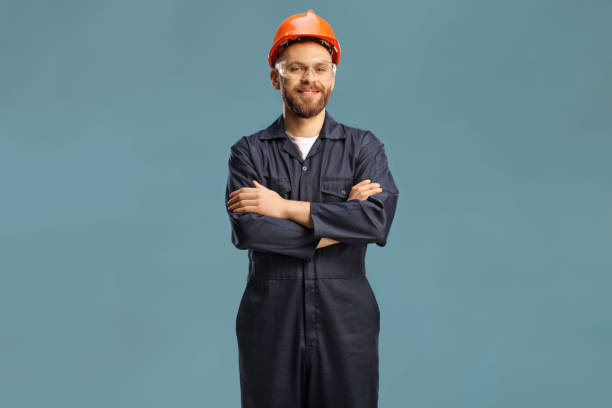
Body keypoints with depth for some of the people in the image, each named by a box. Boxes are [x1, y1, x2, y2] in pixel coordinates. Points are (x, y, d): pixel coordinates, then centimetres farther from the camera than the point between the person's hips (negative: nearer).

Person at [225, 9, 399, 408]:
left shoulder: (364, 147, 4)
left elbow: (378, 220, -13)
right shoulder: (249, 151, 3)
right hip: (270, 325, 0)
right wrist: (341, 216, -11)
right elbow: (247, 230, -12)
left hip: (346, 323, 0)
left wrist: (285, 208, -12)